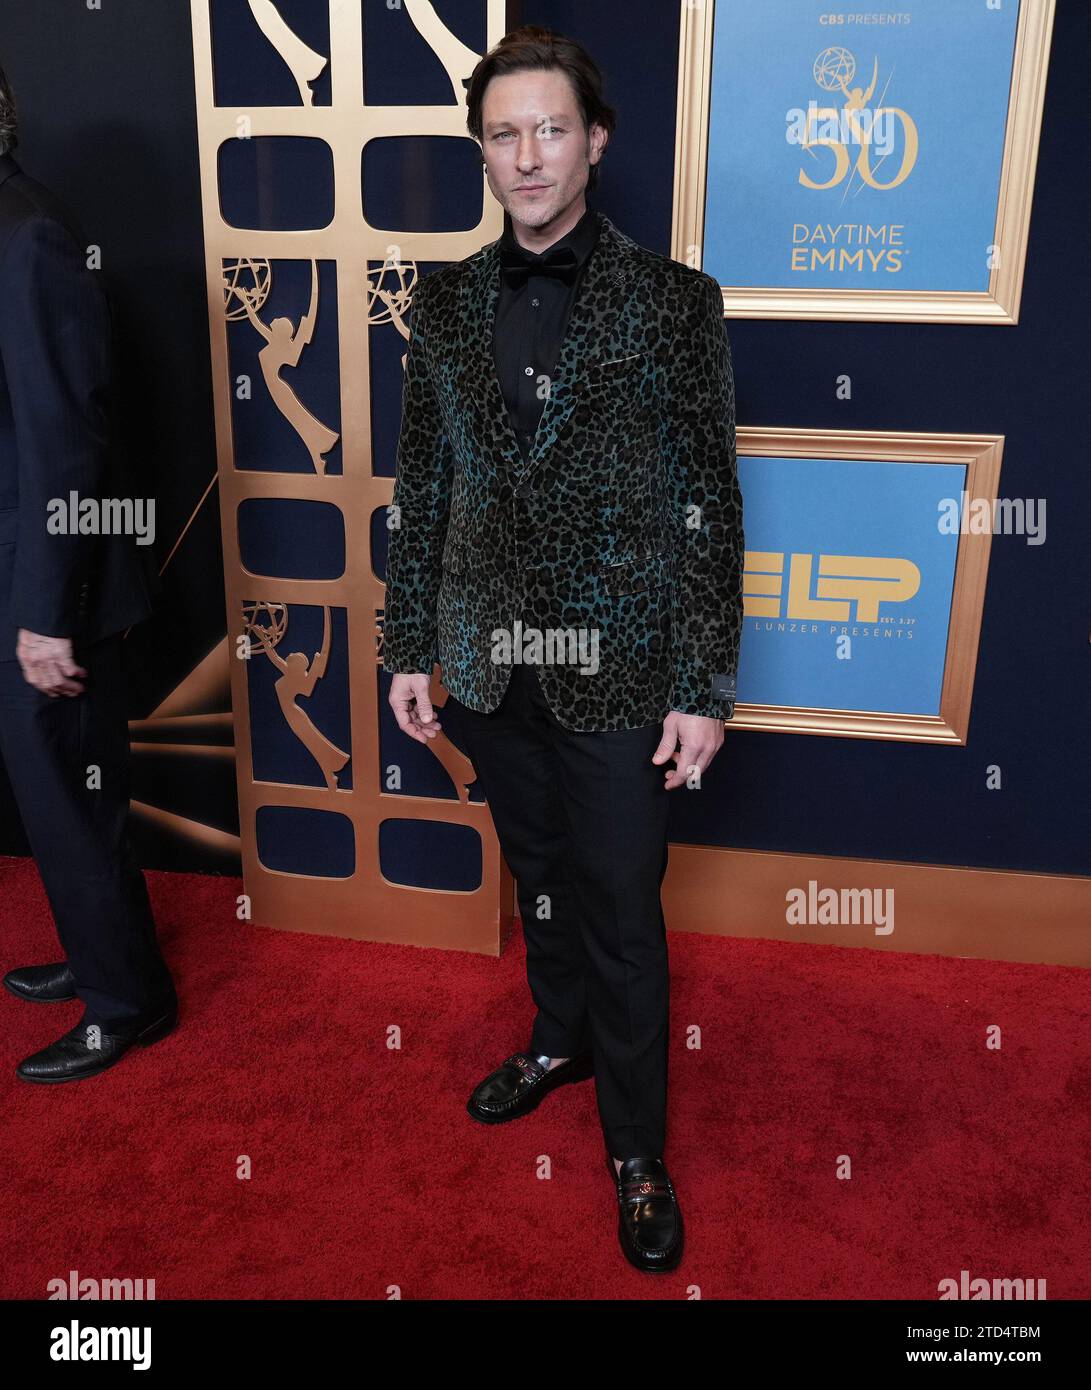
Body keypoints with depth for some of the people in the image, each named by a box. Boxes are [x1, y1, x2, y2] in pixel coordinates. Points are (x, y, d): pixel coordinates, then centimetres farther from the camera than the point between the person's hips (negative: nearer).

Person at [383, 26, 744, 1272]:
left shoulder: (673, 302, -7)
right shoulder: (444, 304, 4)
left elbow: (708, 504, -7)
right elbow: (422, 488, 8)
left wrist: (703, 687, -9)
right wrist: (407, 648, 6)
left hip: (617, 668, -3)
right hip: (490, 663, 4)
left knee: (622, 912, 6)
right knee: (538, 876, 21)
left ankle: (636, 1151, 27)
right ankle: (561, 1038, 48)